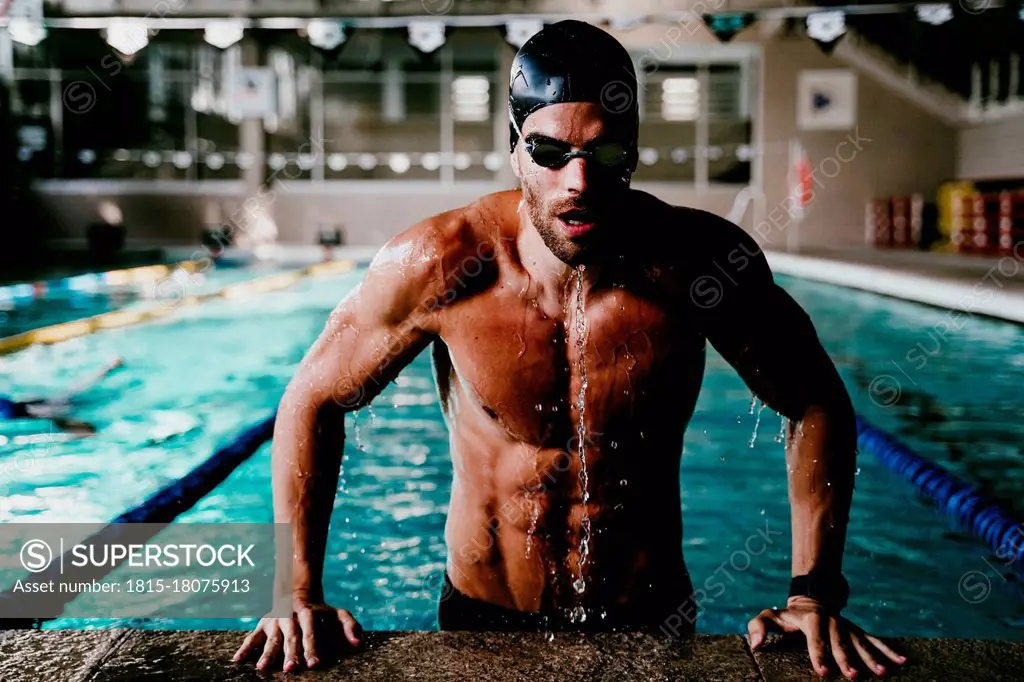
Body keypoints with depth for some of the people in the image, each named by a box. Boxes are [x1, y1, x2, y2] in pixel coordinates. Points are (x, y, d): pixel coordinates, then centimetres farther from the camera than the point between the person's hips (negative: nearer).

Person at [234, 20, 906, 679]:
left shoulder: (699, 260, -18)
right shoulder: (437, 266, -20)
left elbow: (818, 404, -4)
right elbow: (313, 401, -7)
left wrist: (814, 592, -10)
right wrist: (299, 593, -13)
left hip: (652, 624, 1)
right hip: (481, 621, 0)